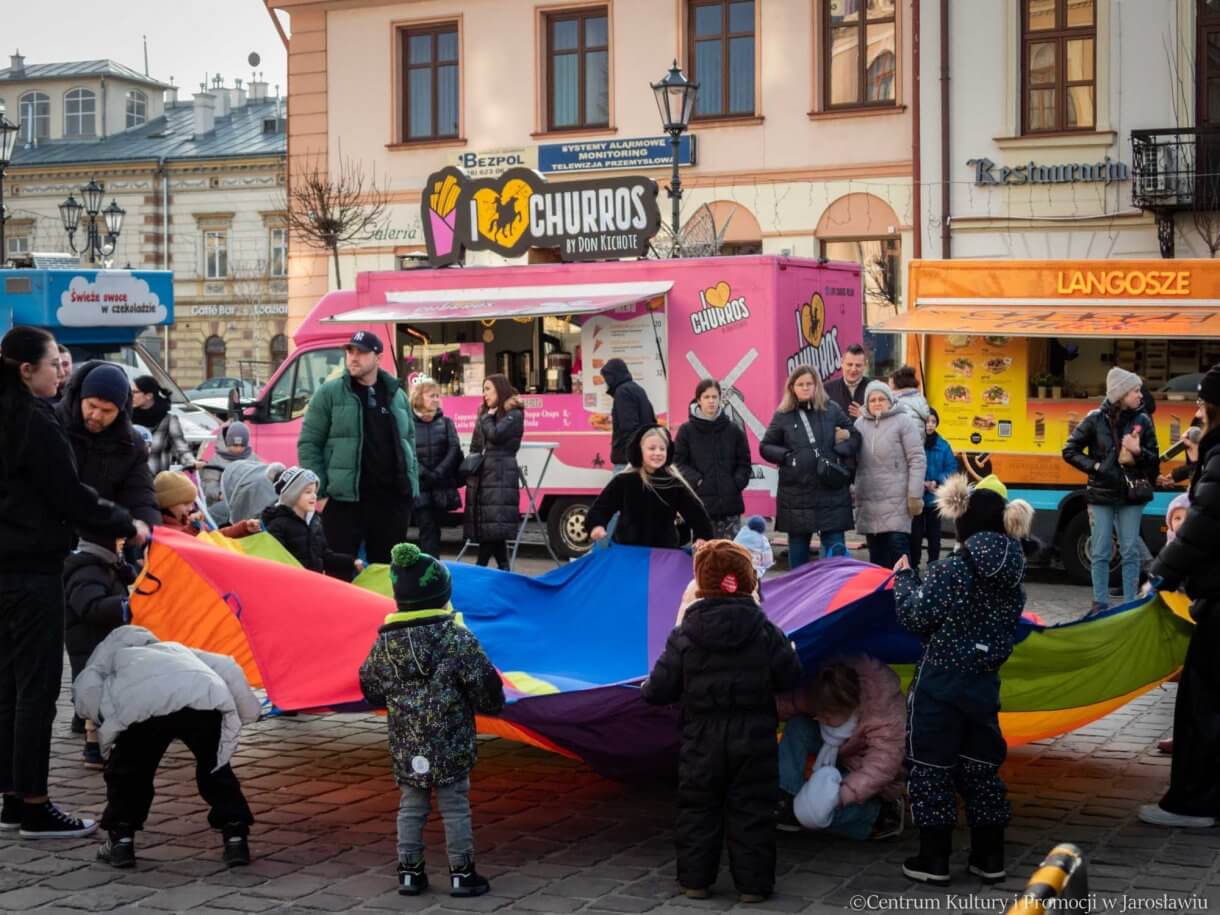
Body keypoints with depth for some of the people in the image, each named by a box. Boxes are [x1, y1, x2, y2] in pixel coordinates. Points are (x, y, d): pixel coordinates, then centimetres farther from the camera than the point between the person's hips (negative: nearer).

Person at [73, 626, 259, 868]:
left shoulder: (111, 652, 37)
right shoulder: (177, 648, 44)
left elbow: (87, 688, 14)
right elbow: (229, 669, 29)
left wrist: (105, 721, 24)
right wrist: (248, 713, 36)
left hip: (141, 704, -2)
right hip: (207, 699, 2)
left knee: (127, 771, 25)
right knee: (214, 768, 26)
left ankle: (120, 839, 20)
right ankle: (235, 837, 19)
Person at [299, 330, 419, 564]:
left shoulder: (397, 395, 14)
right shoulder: (328, 393, 1)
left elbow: (409, 442, 19)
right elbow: (308, 444, -1)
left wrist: (411, 486, 10)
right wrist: (318, 492, -8)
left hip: (393, 499, 4)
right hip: (344, 499, -4)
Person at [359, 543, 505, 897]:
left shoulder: (385, 643, -1)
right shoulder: (458, 638, -13)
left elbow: (370, 689, 10)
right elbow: (485, 684, -10)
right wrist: (494, 704, 12)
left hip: (405, 746, 4)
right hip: (450, 744, -3)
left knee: (411, 807, 15)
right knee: (455, 808, 6)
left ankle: (409, 872, 18)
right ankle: (462, 873, 11)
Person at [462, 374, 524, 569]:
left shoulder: (514, 414, 0)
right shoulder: (485, 414, 22)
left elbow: (495, 435, -15)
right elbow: (475, 447, 21)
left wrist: (487, 418, 1)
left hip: (500, 477, -7)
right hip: (481, 476, 7)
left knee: (493, 525, -10)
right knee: (493, 529, 5)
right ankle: (503, 569, 9)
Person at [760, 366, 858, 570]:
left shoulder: (831, 410, 4)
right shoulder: (783, 415, 3)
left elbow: (855, 437, 12)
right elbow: (765, 447, 9)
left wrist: (841, 450, -7)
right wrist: (785, 456, -8)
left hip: (831, 491, 0)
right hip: (796, 493, 0)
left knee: (836, 548, -2)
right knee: (798, 546, 10)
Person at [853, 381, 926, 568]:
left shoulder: (903, 421, -3)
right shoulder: (860, 424, 11)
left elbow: (917, 460, -7)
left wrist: (915, 495, -12)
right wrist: (854, 491, 11)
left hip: (897, 499, -5)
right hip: (868, 501, 5)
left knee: (898, 547, -9)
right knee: (876, 553, 9)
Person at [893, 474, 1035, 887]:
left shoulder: (951, 570, -17)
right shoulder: (1011, 573, 2)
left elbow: (915, 617, -13)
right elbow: (1007, 624, 9)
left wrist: (903, 579, 1)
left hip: (941, 683, -6)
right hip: (985, 683, 6)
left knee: (931, 767, 4)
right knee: (982, 766, 15)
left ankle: (934, 860, 8)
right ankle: (990, 858, 21)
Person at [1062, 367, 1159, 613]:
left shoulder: (1142, 421, 1)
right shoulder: (1096, 419, -4)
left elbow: (1154, 460, 4)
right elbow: (1070, 451, 1)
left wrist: (1138, 452, -16)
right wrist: (1094, 466, -9)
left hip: (1131, 496, 1)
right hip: (1102, 495, -1)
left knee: (1130, 552, 3)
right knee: (1101, 553, 4)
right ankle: (1100, 604, 12)